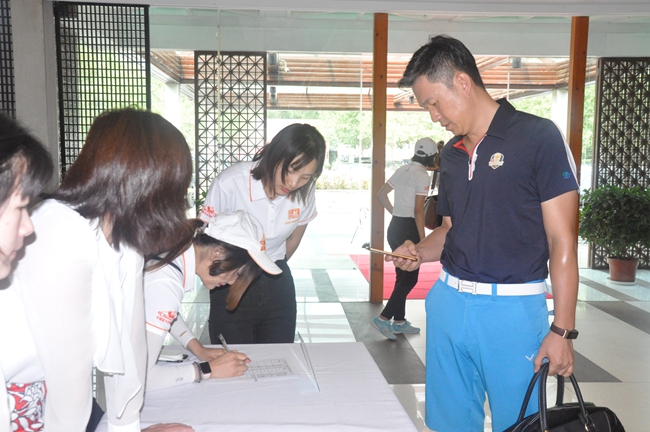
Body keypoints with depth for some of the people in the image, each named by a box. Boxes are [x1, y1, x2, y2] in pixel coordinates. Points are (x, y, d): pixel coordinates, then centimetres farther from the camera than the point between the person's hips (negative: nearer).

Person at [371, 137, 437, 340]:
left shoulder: (403, 170, 11)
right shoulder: (422, 175, -13)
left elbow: (381, 194, 17)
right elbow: (418, 211, -17)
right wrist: (423, 240, -14)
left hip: (395, 227, 8)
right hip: (408, 228, -8)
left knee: (402, 276, 15)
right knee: (410, 278, -1)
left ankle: (399, 322, 22)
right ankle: (383, 318, -5)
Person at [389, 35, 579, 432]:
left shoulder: (538, 137, -8)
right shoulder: (451, 154, 11)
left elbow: (562, 241, -9)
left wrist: (562, 329, -12)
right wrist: (420, 252, 0)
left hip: (512, 308, -5)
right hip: (449, 302, 6)